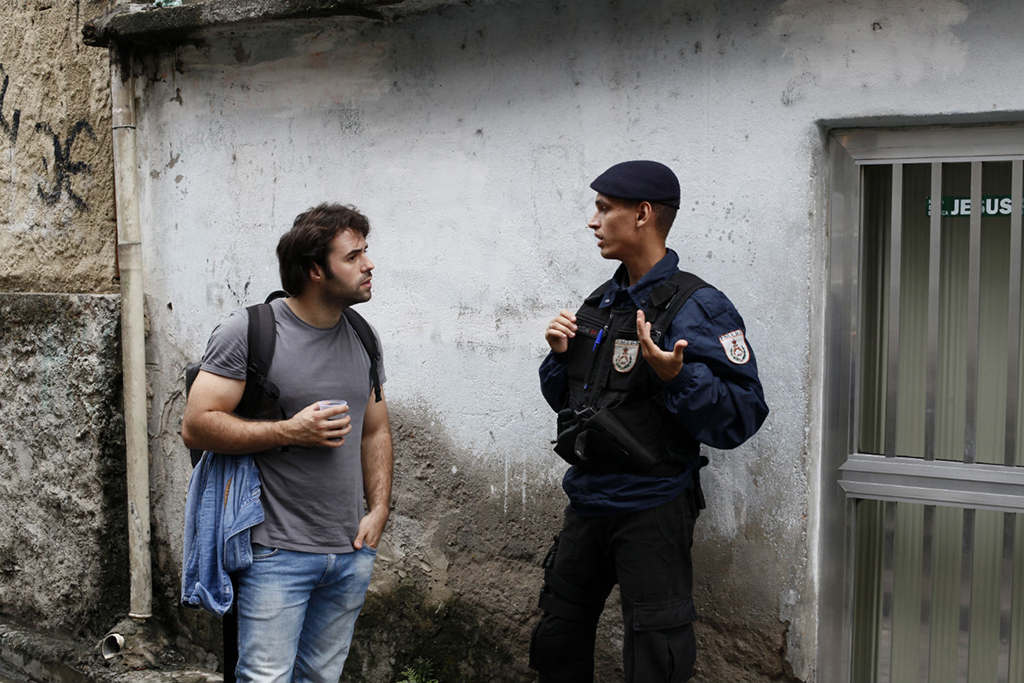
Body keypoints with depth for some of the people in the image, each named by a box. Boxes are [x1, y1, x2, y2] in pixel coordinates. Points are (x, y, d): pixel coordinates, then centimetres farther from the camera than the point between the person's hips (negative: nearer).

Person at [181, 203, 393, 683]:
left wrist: (378, 510, 6)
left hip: (351, 554, 6)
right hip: (277, 553, -5)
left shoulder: (363, 337, 10)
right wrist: (289, 431, -18)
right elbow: (196, 426, -12)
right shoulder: (248, 330, -9)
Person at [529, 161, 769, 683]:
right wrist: (560, 355, 0)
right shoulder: (601, 303, 9)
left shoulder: (696, 306, -15)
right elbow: (565, 400, 18)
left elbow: (742, 416, -21)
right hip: (587, 501, 8)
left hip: (651, 513, -7)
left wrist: (676, 375, -34)